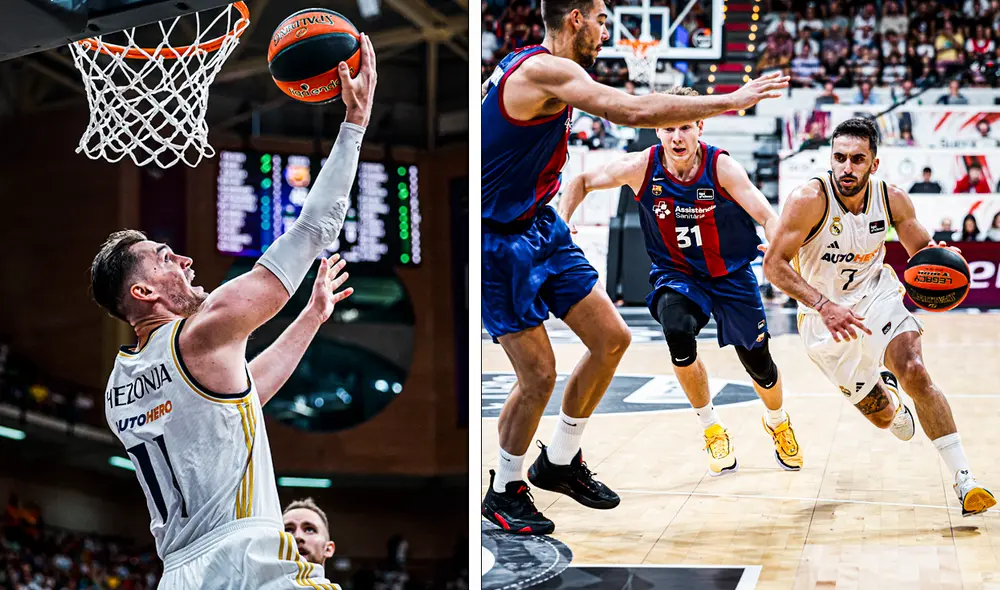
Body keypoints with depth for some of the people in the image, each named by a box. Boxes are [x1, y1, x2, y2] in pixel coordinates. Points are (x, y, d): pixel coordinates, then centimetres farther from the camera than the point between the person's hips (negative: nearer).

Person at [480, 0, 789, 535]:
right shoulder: (546, 70, -23)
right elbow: (634, 112, -32)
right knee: (538, 375, -7)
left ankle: (560, 462, 24)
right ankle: (504, 491, 15)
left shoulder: (527, 65, 8)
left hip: (541, 228, 10)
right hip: (500, 244, -10)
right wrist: (731, 101, -27)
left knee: (611, 339, 8)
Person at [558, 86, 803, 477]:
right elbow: (581, 183, -2)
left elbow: (766, 216, -27)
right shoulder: (642, 168, -17)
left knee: (757, 362, 4)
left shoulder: (722, 167, -22)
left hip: (731, 275, 0)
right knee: (678, 332, -31)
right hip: (675, 273, 0)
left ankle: (778, 423, 43)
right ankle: (712, 430, -8)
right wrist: (561, 225, -17)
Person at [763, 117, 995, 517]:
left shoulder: (892, 199, -12)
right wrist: (824, 306, -38)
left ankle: (964, 480, -21)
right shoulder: (810, 200, -25)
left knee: (914, 372, -25)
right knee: (881, 415, 7)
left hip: (876, 294, 2)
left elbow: (920, 249, 4)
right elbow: (774, 264, -27)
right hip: (825, 316, -1)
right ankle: (888, 395, 49)